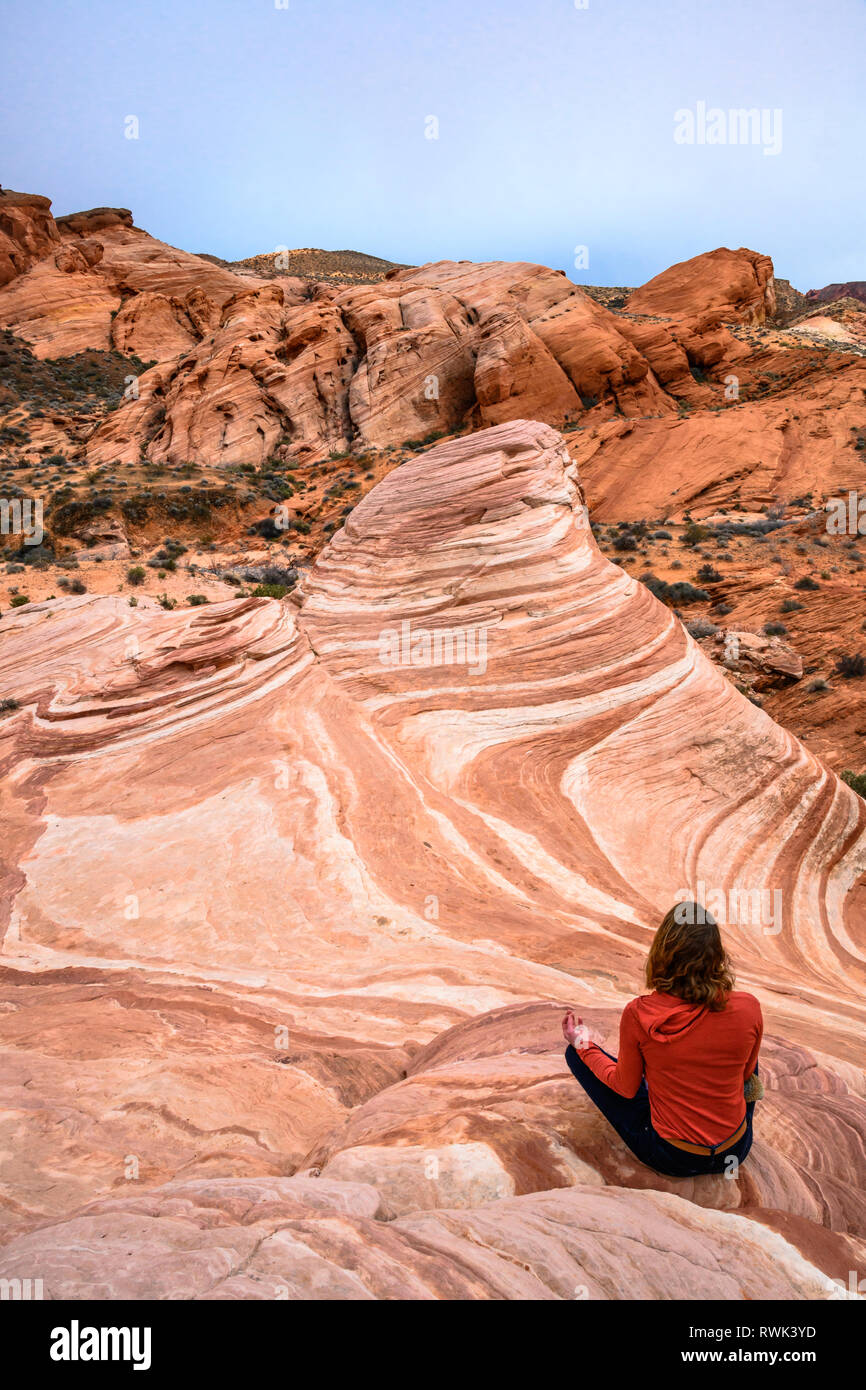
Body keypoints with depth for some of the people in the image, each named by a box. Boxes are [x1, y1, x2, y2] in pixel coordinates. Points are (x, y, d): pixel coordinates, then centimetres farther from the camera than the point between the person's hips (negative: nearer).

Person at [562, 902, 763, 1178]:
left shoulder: (638, 1014, -22)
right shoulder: (747, 1008, -18)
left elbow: (626, 1088, -5)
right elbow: (746, 1071, 3)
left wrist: (582, 1044, 10)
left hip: (672, 1158, -3)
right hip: (736, 1150, 3)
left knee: (574, 1054, 12)